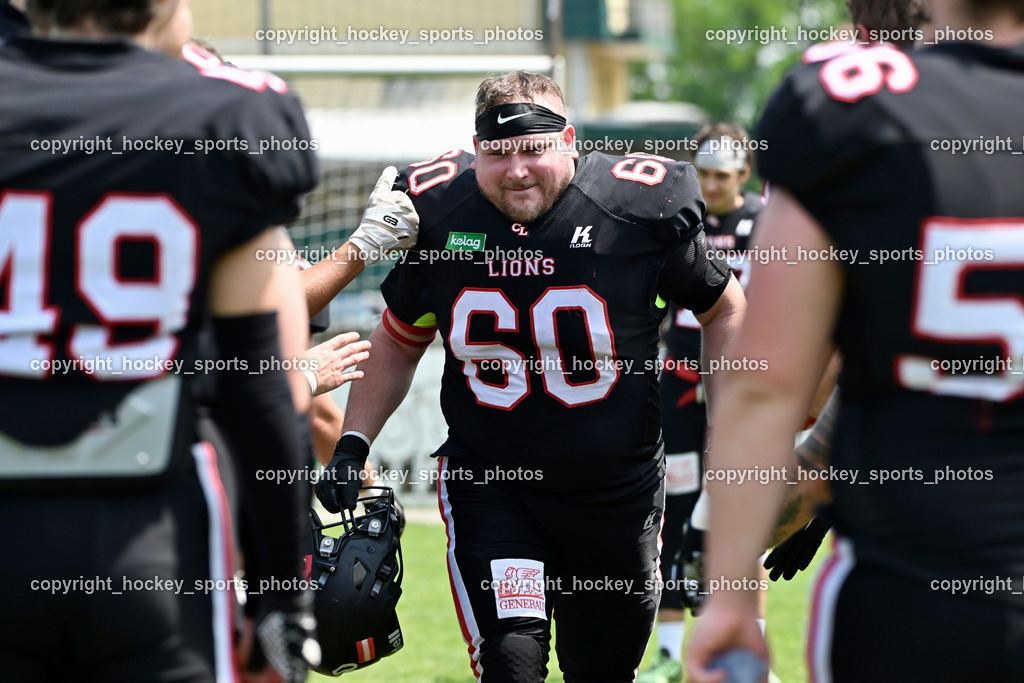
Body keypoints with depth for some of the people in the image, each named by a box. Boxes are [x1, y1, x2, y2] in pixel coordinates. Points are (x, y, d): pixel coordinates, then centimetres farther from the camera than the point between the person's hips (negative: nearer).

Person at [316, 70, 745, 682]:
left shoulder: (637, 209, -13)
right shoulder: (439, 212, -5)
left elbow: (726, 311, 2)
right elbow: (398, 343, 11)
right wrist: (352, 444, 2)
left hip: (618, 491, 0)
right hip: (488, 486, 0)